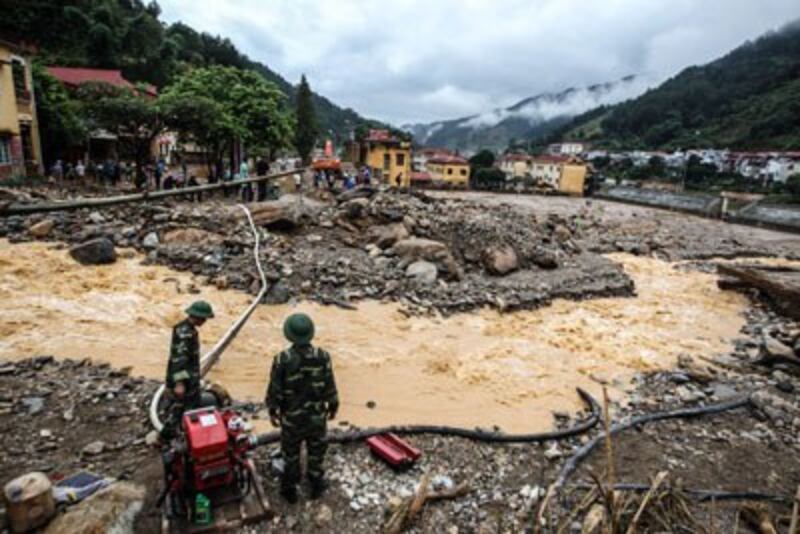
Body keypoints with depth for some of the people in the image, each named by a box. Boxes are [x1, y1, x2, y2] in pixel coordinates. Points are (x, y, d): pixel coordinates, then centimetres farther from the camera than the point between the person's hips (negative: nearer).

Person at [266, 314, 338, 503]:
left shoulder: (282, 359, -23)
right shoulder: (322, 356, -19)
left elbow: (274, 388, -13)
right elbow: (330, 386, -9)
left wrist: (272, 410, 4)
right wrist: (333, 405, 8)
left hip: (291, 415, -1)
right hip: (317, 414, 1)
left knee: (291, 452, 20)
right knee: (316, 450, 22)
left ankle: (290, 489, 36)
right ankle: (316, 485, 38)